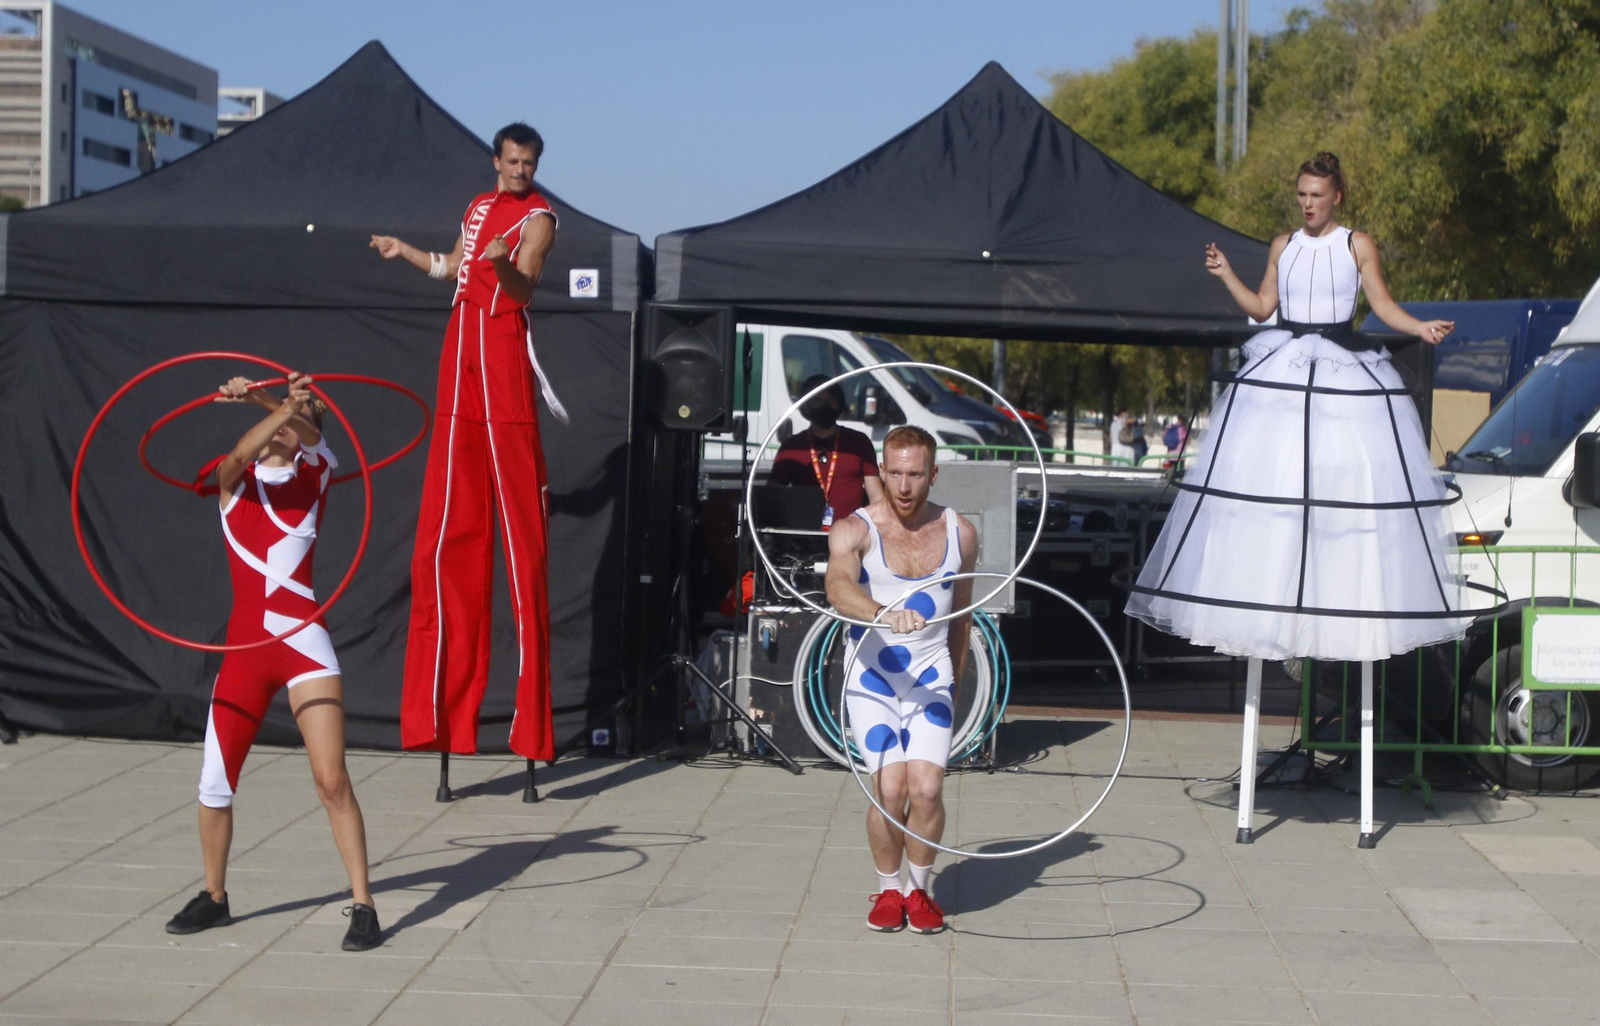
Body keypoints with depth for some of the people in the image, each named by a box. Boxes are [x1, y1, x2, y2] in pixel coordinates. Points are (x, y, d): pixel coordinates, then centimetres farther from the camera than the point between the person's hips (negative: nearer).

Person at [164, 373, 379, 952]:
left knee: (332, 780, -10)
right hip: (245, 646, 2)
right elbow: (240, 456, -15)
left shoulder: (316, 471, 7)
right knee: (215, 783, 7)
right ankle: (214, 897, 28)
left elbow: (310, 435, -14)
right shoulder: (234, 481, 9)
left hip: (303, 642, -2)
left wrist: (283, 406, -34)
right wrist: (281, 404, -30)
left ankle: (362, 905, -2)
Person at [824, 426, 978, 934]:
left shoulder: (959, 533, 3)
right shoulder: (855, 530, -7)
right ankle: (888, 889, 12)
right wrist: (883, 614, -48)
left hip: (932, 681, 2)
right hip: (872, 680, -2)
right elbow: (838, 587, -29)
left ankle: (919, 889, 12)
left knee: (927, 789, -13)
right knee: (890, 791, -14)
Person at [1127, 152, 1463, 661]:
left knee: (1350, 479, -7)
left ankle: (1344, 608, 1)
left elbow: (1382, 302, 2)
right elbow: (1262, 307, 14)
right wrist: (1226, 274, 4)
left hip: (1344, 371, -3)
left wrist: (1421, 327, -13)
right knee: (1266, 476, -5)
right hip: (1280, 370, 3)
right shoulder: (1283, 247, 11)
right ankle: (1274, 605, 1)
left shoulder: (1359, 246, 2)